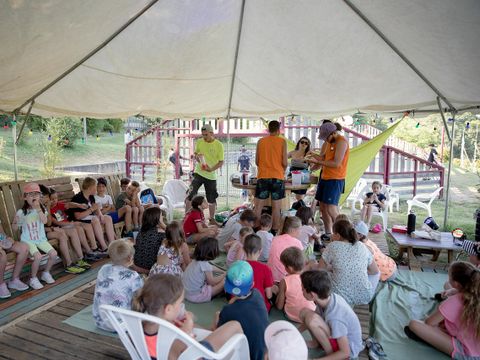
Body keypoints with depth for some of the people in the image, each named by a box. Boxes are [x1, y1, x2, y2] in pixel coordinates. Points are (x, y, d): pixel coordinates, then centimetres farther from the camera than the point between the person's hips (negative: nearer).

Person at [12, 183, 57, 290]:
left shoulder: (42, 209, 1)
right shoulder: (21, 212, -6)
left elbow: (44, 221, -18)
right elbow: (15, 229, -2)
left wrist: (38, 208, -21)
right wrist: (16, 222, -24)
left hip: (41, 239, 3)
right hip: (28, 240, -3)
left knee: (53, 254, -16)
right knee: (38, 256, -27)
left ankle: (46, 273, 12)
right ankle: (33, 279, -3)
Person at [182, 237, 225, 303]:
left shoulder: (195, 261, 4)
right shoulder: (205, 265, -22)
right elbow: (212, 282, -13)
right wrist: (223, 275, 1)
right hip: (196, 296, -9)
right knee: (224, 281, -11)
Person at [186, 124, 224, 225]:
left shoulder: (219, 145, -7)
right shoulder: (199, 142, 1)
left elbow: (221, 162, -5)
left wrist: (211, 169, -22)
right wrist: (196, 157, -9)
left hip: (211, 175, -1)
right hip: (199, 173, 1)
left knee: (212, 199, 8)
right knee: (190, 194, -10)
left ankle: (212, 219, 25)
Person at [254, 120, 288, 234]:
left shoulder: (260, 141, 5)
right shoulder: (282, 141, -1)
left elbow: (257, 161, 6)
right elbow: (284, 162, -5)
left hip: (263, 176, 2)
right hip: (277, 177, -2)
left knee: (258, 206, 7)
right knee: (276, 206, 5)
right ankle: (274, 231, 8)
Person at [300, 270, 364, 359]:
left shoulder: (334, 317, -36)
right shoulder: (327, 297, -14)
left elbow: (345, 352, -26)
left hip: (349, 349, -7)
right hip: (341, 337, 7)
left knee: (312, 319, -29)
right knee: (304, 312, -5)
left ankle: (330, 353, -11)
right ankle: (316, 342, 10)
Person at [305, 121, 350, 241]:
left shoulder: (341, 142, -14)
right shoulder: (330, 142, 15)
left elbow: (336, 163, -21)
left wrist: (317, 162, -18)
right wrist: (314, 155, 2)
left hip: (335, 180, -9)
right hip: (325, 177, 9)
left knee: (331, 209, -12)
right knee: (323, 207, 10)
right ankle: (328, 234, 22)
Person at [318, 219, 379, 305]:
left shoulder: (332, 246, -9)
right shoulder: (362, 246, 0)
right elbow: (375, 271, 10)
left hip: (340, 297, -3)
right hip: (364, 297, 4)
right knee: (376, 274, 29)